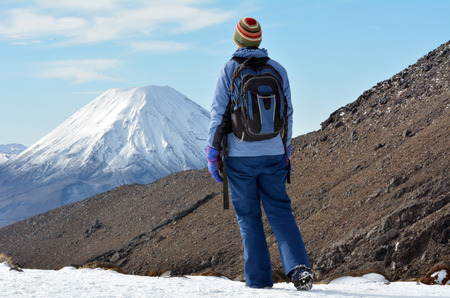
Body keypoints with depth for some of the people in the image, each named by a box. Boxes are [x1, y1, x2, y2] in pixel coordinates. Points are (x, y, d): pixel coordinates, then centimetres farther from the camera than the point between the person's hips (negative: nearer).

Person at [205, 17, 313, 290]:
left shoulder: (229, 70, -4)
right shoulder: (278, 70, 5)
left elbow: (219, 114, -6)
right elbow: (287, 114, 9)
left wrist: (213, 153, 0)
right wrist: (286, 150, 19)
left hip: (240, 156, -2)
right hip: (273, 154, 2)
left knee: (248, 216, 8)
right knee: (280, 210, 8)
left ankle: (259, 279, 7)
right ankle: (299, 266, -10)